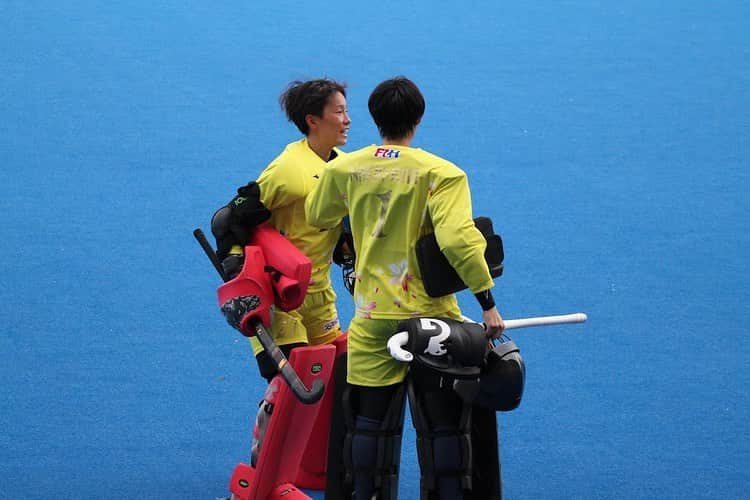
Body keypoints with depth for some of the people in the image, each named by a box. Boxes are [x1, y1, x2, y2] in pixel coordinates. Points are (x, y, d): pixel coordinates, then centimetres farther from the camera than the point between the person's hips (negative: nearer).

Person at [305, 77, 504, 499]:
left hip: (371, 318, 3)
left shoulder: (343, 170, 2)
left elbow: (318, 217, 21)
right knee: (446, 423, 5)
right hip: (430, 315, -3)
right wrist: (488, 303, -17)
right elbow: (458, 239, -22)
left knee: (369, 423, 9)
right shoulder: (441, 174, -10)